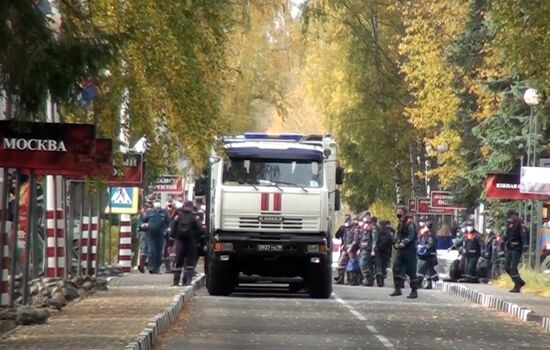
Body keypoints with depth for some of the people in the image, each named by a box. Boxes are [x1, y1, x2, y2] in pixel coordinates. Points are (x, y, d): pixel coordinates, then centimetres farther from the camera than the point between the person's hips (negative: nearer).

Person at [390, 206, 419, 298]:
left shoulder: (410, 223, -10)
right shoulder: (400, 224, 18)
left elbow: (411, 236, -18)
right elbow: (396, 235, 17)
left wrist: (403, 243, -24)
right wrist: (396, 243, -1)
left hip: (409, 250, -9)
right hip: (400, 250, 9)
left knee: (411, 271, -4)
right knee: (396, 268, 5)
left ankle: (414, 291, 1)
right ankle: (397, 289, 11)